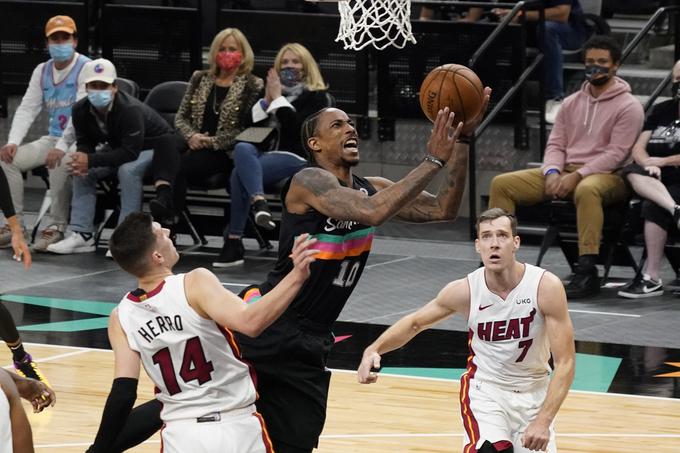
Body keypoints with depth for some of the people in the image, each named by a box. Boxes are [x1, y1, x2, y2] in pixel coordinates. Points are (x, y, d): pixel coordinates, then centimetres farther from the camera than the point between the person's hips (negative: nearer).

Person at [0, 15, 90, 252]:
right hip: (53, 139, 7)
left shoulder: (86, 69, -9)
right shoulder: (42, 71, 13)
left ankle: (57, 228, -27)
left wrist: (62, 147, -30)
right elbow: (27, 109, 9)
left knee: (59, 163, -37)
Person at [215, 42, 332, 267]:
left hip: (296, 156, -6)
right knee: (242, 148, -29)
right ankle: (259, 202, -46)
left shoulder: (316, 96, 4)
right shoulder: (274, 90, 22)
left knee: (240, 172, -29)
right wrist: (267, 100, 3)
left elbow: (297, 128, -12)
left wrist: (278, 98, -7)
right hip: (268, 152, 6)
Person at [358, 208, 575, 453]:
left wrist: (543, 421, -29)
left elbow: (565, 362, -19)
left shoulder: (546, 287, -22)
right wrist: (374, 349, -16)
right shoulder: (465, 290, -17)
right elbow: (415, 322, 1)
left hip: (534, 392, 1)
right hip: (486, 389, -1)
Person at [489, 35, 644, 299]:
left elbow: (616, 153, -12)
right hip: (565, 171, 7)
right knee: (501, 184, -9)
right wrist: (552, 172, -9)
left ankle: (587, 272, -44)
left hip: (606, 176, -6)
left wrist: (577, 176, -20)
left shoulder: (628, 106, -3)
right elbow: (555, 143, 14)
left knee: (586, 189, -44)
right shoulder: (572, 103, 17)